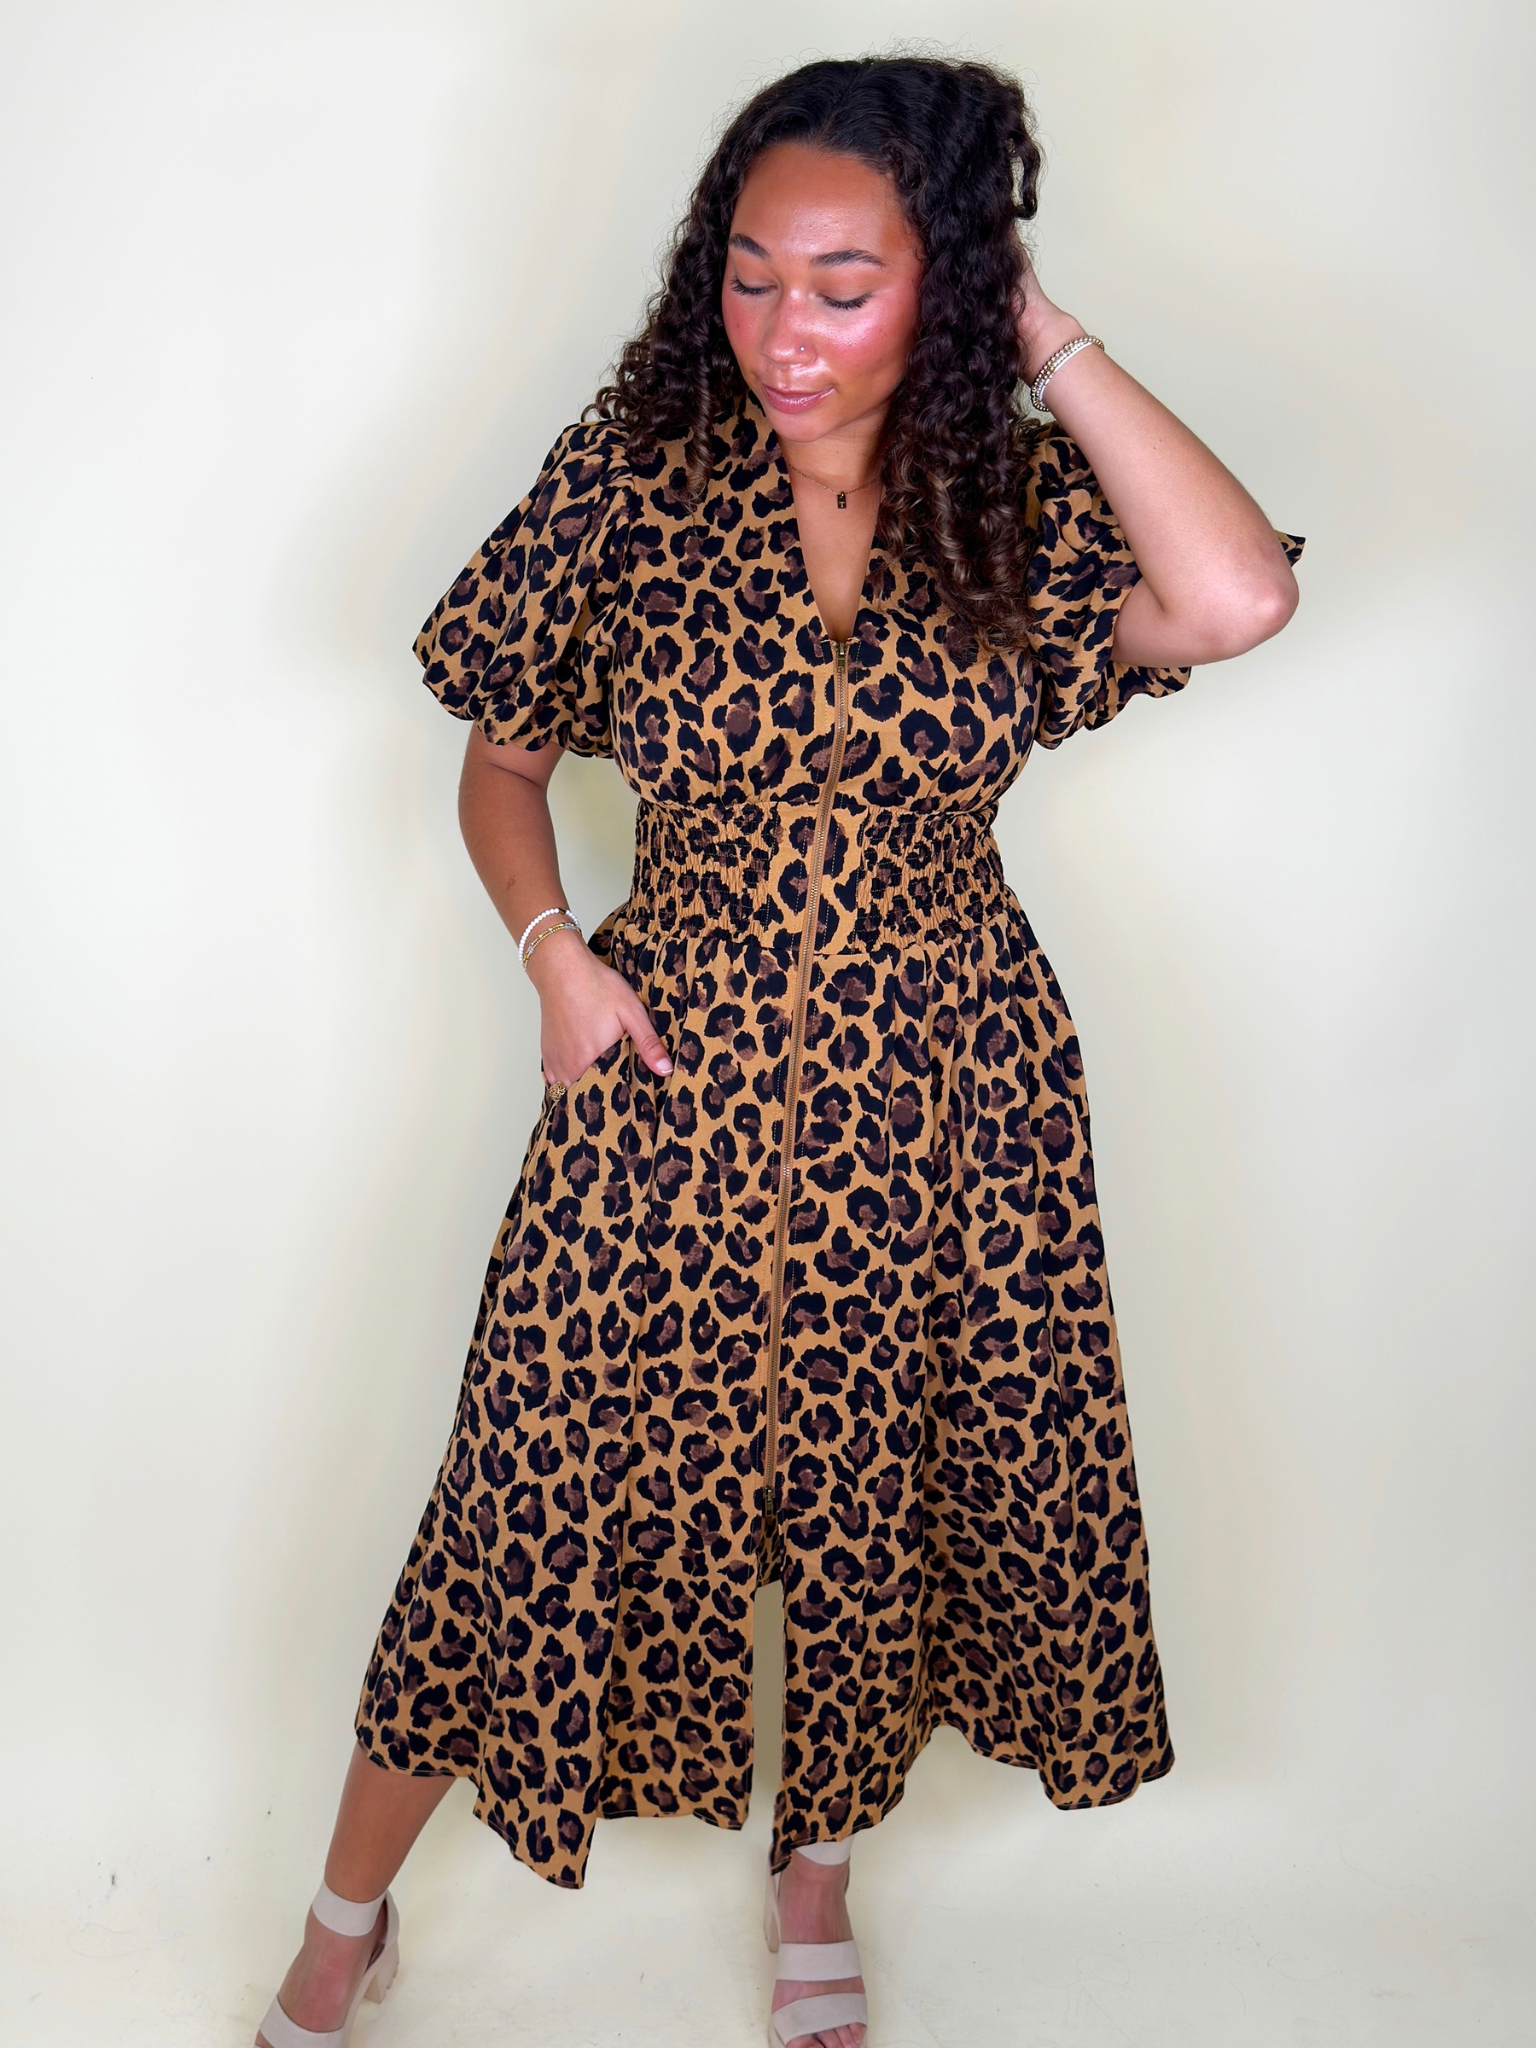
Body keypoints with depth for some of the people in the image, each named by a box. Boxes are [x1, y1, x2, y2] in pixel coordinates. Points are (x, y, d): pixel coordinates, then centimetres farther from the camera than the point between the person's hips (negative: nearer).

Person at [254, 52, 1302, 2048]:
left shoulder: (1020, 498, -5)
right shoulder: (636, 476, -6)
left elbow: (1240, 598, -26)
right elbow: (501, 760, 6)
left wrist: (1054, 345, -17)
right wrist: (553, 949, -11)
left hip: (940, 1091, 1)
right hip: (676, 1070, -1)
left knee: (882, 1499, 15)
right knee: (542, 1501, 6)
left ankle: (817, 1863, 46)